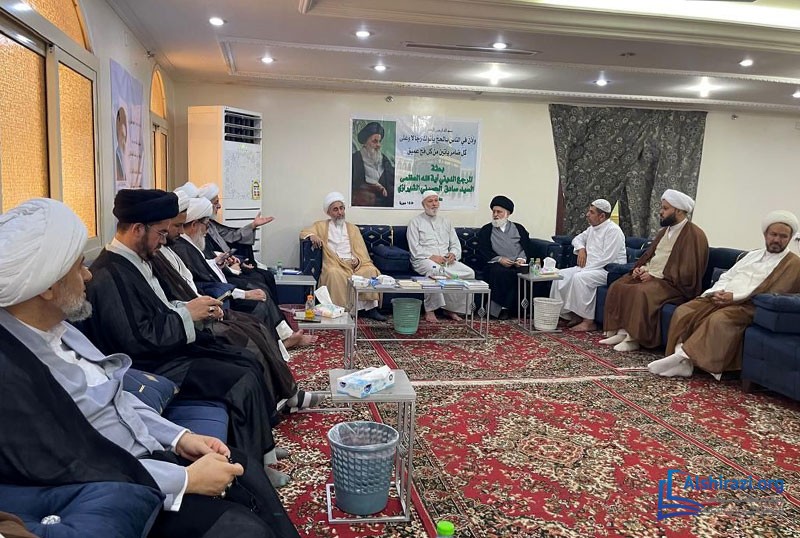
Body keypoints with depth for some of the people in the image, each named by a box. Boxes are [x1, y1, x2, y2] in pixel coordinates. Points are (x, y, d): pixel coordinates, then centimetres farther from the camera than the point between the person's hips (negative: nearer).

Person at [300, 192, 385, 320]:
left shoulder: (353, 228, 23)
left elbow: (361, 252, 14)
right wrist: (312, 236, -15)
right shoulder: (321, 226, 19)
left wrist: (358, 260, -10)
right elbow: (304, 232, 9)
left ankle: (369, 308, -24)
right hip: (334, 264, -2)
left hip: (353, 263, 2)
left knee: (371, 271, -29)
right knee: (334, 273, -38)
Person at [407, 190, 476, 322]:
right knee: (435, 270, -40)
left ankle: (452, 309, -10)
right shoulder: (416, 222, 6)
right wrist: (431, 256, -18)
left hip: (446, 260, 5)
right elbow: (415, 248, -5)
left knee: (469, 272, -18)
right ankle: (430, 310, -28)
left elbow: (455, 244, 18)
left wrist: (453, 254, -5)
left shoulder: (445, 222, 22)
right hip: (424, 260, -5)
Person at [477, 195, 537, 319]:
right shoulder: (486, 230, 18)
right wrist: (499, 259, -11)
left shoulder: (519, 228, 22)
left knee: (525, 272, -33)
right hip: (498, 264, -1)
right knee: (498, 272, -37)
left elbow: (528, 248, 13)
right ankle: (502, 307, -27)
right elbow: (483, 251, 5)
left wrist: (522, 259, -9)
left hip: (518, 264, 2)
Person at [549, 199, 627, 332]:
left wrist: (586, 269, -21)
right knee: (561, 275, -7)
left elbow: (607, 259, -22)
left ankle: (589, 322, -26)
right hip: (590, 268, 9)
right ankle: (572, 315, -6)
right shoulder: (593, 228, 14)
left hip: (609, 270, -9)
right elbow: (578, 238, 32)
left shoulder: (613, 230, -14)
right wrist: (581, 248, 8)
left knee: (580, 278, -33)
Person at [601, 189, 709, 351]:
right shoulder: (665, 231, 16)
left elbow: (688, 272, -19)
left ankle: (634, 338, -22)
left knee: (640, 292, -33)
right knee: (618, 286, -9)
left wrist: (655, 275, -18)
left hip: (674, 284, -9)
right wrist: (641, 268, 2)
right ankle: (621, 331, -12)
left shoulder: (694, 235, -12)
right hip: (651, 276, 9)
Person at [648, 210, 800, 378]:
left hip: (748, 306, -6)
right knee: (683, 312, -19)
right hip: (721, 298, 6)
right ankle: (683, 362, -26)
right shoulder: (753, 254, 25)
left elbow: (773, 294, -8)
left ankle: (685, 356, -33)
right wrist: (717, 292, -4)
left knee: (719, 320, -38)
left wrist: (735, 297, -16)